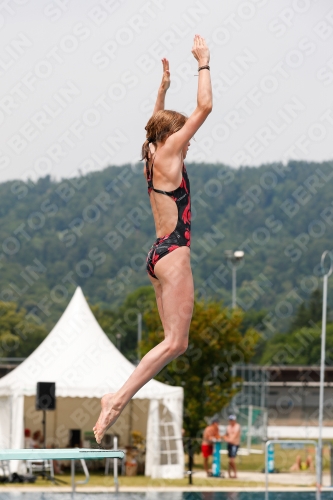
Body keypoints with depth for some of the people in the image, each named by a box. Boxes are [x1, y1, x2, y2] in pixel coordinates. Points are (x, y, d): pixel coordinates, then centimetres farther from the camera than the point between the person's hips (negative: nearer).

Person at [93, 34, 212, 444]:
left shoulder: (154, 160, 14)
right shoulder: (168, 155, -7)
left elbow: (157, 123, 36)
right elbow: (204, 107, -10)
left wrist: (163, 87, 35)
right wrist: (204, 63, -1)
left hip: (160, 254, 10)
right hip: (173, 254, -10)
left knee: (173, 341, 8)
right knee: (174, 341, -11)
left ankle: (118, 398, 1)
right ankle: (119, 398, -16)